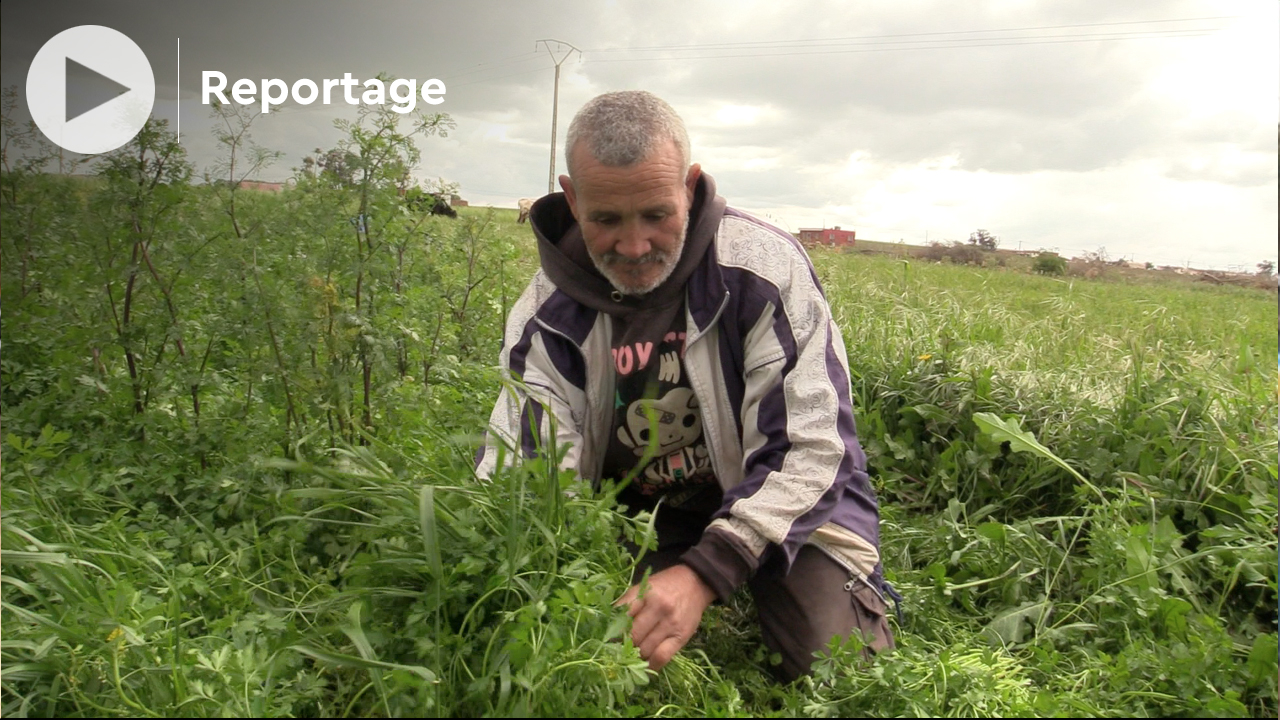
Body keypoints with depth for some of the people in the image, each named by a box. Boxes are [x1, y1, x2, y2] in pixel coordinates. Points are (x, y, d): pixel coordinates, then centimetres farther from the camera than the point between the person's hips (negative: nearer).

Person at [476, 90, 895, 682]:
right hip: (639, 518, 3)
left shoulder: (764, 267, -20)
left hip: (784, 510, -3)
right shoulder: (550, 306, -11)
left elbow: (809, 451, -22)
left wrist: (704, 574, -35)